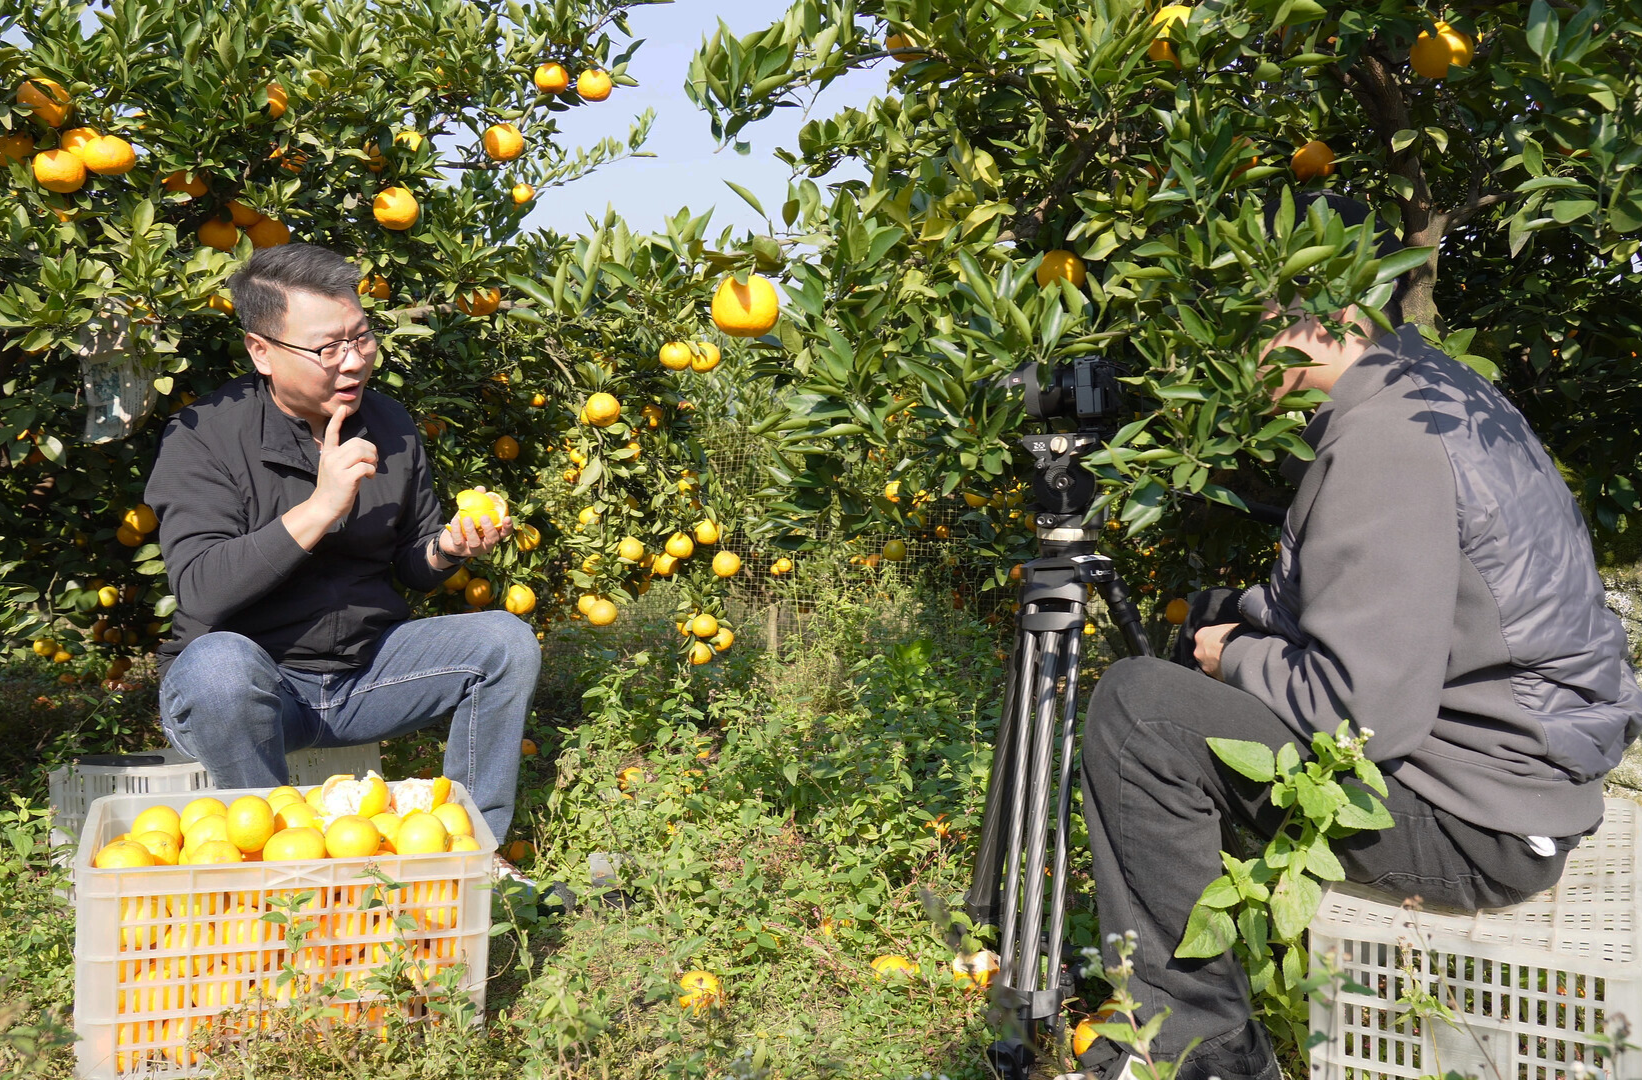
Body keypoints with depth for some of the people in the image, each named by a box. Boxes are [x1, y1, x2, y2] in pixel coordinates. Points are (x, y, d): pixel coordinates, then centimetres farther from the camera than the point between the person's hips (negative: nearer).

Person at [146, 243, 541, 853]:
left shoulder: (390, 426, 4)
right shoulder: (203, 437, -11)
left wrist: (445, 550, -11)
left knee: (505, 641, -12)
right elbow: (199, 592, -23)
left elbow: (412, 570, 14)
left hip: (366, 669, 5)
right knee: (217, 663, -38)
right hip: (255, 678, -5)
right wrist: (317, 510, -28)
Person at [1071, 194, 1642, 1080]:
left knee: (1136, 708, -16)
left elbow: (1366, 710, -27)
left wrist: (1235, 657, -10)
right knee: (1208, 622, 17)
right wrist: (1241, 620, 5)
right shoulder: (1433, 385, 9)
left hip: (1480, 822, -11)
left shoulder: (1383, 435, -23)